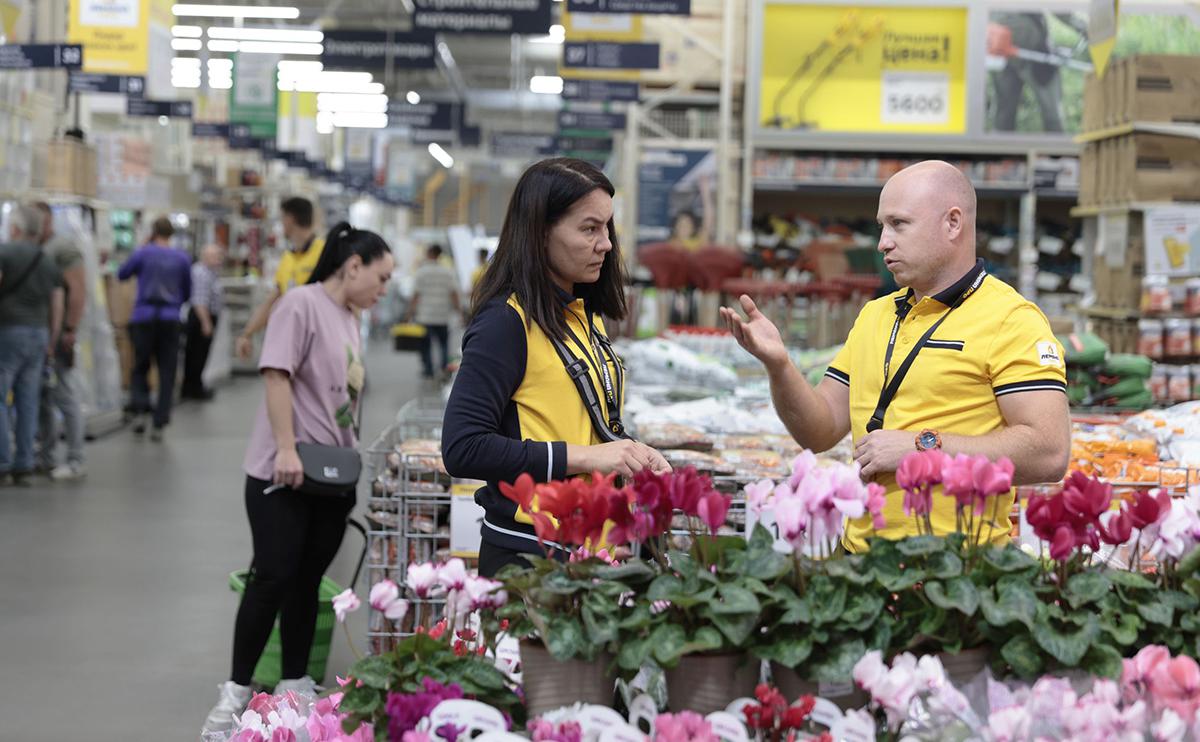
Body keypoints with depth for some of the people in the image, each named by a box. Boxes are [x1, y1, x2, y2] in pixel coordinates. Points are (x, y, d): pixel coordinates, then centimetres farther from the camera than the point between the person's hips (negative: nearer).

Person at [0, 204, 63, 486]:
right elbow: (57, 311, 12)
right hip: (38, 335, 5)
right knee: (28, 402, 7)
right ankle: (24, 467, 7)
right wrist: (51, 344, 19)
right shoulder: (50, 264, 13)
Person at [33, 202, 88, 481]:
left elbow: (79, 291, -14)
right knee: (40, 400, 10)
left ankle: (75, 461, -3)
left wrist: (70, 330, -18)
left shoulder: (62, 247, -8)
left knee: (65, 399, -6)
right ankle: (46, 457, 17)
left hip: (57, 336, -8)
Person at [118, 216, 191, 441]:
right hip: (170, 320, 1)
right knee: (167, 372, 4)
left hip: (143, 317, -1)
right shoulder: (182, 258, 4)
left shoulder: (143, 253, -2)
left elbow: (122, 274, 12)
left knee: (140, 367, 13)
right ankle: (159, 424, 0)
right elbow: (187, 291, 12)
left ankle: (139, 410, -8)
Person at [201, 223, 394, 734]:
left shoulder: (350, 319, 15)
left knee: (307, 580, 11)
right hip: (284, 473, -7)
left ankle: (295, 683, 19)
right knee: (273, 577, -7)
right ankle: (237, 689, 2)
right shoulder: (302, 304, -11)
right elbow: (277, 376, -18)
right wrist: (286, 449, -24)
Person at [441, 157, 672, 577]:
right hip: (529, 556, -8)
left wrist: (633, 456, 1)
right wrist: (582, 457, -22)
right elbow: (462, 449, -22)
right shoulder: (506, 322, -14)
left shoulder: (586, 315, 12)